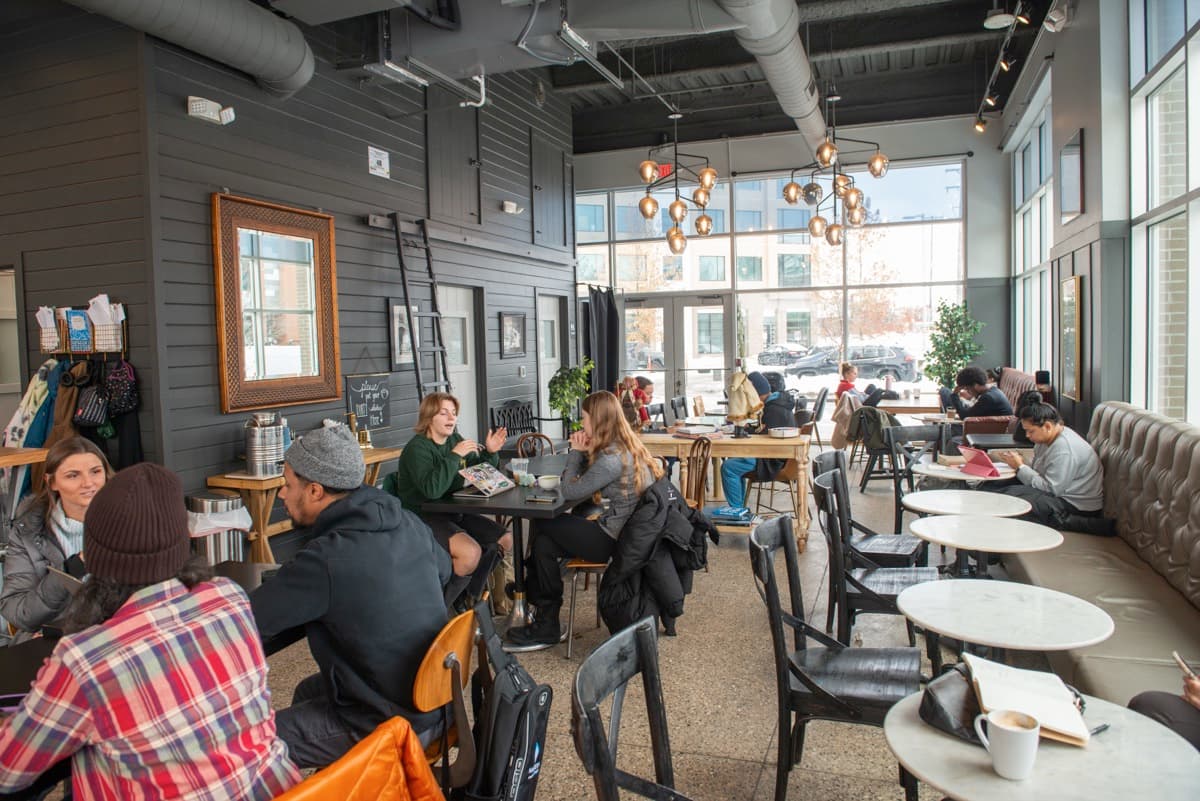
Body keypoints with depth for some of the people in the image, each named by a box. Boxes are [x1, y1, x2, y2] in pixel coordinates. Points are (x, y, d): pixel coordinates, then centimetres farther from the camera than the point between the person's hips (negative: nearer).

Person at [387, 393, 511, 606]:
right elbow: (432, 490, -30)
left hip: (453, 512, 8)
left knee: (505, 540, -2)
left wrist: (490, 452, -1)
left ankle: (471, 597, 15)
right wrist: (454, 456, -29)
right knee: (470, 552, -30)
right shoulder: (417, 448, -14)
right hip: (422, 517, -8)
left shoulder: (454, 440, 8)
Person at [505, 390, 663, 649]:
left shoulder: (612, 458, -22)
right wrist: (583, 452, -3)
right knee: (544, 542, 4)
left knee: (542, 526, 0)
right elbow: (584, 481, 13)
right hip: (623, 531, 9)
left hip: (614, 540, -9)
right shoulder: (626, 447, 9)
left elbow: (570, 490, -16)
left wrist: (576, 452, -5)